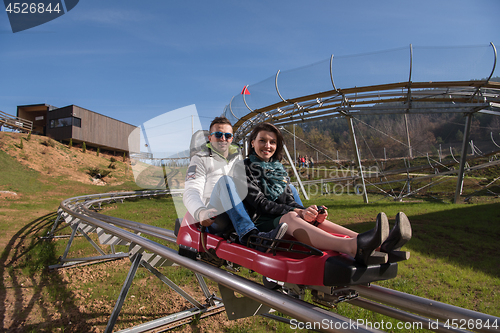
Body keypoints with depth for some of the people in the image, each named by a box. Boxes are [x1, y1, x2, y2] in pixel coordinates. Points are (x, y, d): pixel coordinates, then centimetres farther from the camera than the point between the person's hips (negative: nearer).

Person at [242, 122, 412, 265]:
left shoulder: (277, 168, 19)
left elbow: (289, 201, 12)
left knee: (315, 220, -21)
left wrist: (308, 212, -11)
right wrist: (300, 212, -22)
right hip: (259, 225, -6)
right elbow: (260, 204, -13)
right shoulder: (245, 169, -1)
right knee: (290, 217, -35)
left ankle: (381, 244, -40)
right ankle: (352, 247, -61)